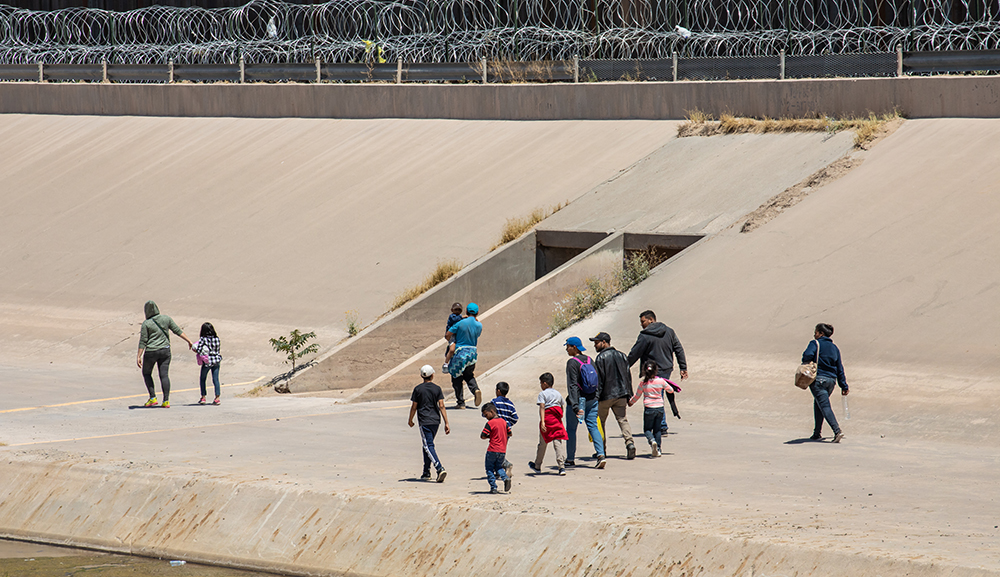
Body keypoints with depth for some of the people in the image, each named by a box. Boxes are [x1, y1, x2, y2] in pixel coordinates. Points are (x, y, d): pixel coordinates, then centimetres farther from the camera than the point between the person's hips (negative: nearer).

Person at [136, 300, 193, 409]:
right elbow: (178, 331, 4)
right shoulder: (166, 319, 0)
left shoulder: (146, 323, -10)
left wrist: (139, 356, -8)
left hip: (151, 352, -3)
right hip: (165, 351, 3)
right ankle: (166, 401, -4)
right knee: (164, 375, 3)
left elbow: (143, 341, -11)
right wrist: (189, 341, 13)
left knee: (146, 373, 16)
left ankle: (152, 398, 8)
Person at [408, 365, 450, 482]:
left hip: (424, 422, -4)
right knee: (427, 445, 18)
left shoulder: (418, 389, -4)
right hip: (435, 421, 4)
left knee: (428, 446, -8)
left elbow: (414, 406, -1)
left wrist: (410, 420, 15)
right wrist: (446, 423, -2)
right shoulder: (437, 389, 2)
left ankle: (440, 468, -27)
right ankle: (426, 473, 21)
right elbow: (441, 406, -2)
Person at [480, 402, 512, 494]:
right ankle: (506, 478, -6)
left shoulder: (490, 423, -12)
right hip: (503, 451, 6)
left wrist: (489, 436, 3)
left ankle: (493, 487, 2)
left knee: (489, 468, 8)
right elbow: (510, 434, 16)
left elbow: (482, 436, -15)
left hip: (492, 450, -6)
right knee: (498, 467, 21)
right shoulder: (503, 422, 7)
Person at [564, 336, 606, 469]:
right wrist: (596, 395, 15)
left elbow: (572, 385, -18)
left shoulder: (572, 363, -14)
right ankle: (600, 454, -10)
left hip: (578, 399, -6)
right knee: (593, 426, 7)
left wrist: (575, 406, -22)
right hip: (592, 399, 6)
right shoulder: (589, 360, 7)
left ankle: (570, 459, 15)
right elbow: (598, 380, 10)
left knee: (571, 428, 8)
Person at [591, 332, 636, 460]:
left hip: (605, 396, -5)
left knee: (600, 421, 10)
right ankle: (630, 442, -20)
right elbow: (628, 376, 12)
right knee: (623, 420, 3)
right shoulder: (621, 356, 11)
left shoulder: (601, 358, -9)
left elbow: (599, 379, -13)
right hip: (621, 395, 5)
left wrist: (595, 397, -12)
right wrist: (628, 395, 16)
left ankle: (601, 450, 14)